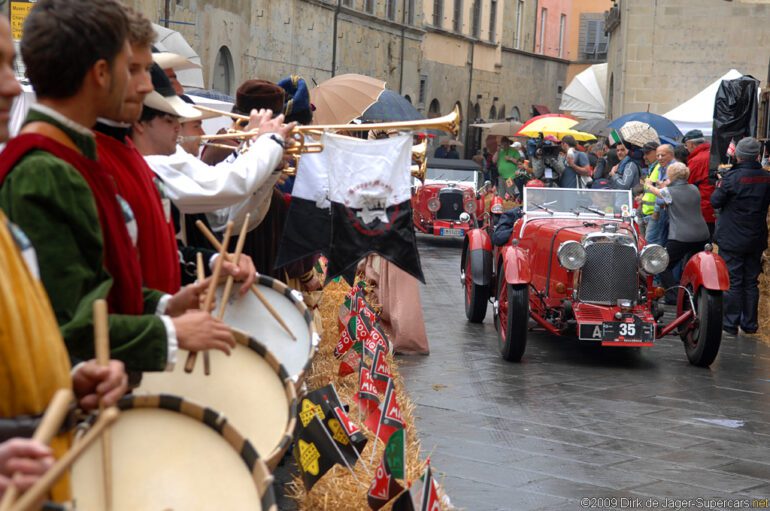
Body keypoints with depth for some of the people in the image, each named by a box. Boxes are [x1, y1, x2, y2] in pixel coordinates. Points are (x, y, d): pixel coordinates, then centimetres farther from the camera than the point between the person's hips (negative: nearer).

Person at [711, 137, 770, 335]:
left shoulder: (732, 177, -17)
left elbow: (716, 201, -8)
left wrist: (719, 187, 8)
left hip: (732, 239, -4)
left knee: (732, 281, 2)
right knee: (751, 282, 13)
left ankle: (731, 323, 3)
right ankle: (749, 323, 17)